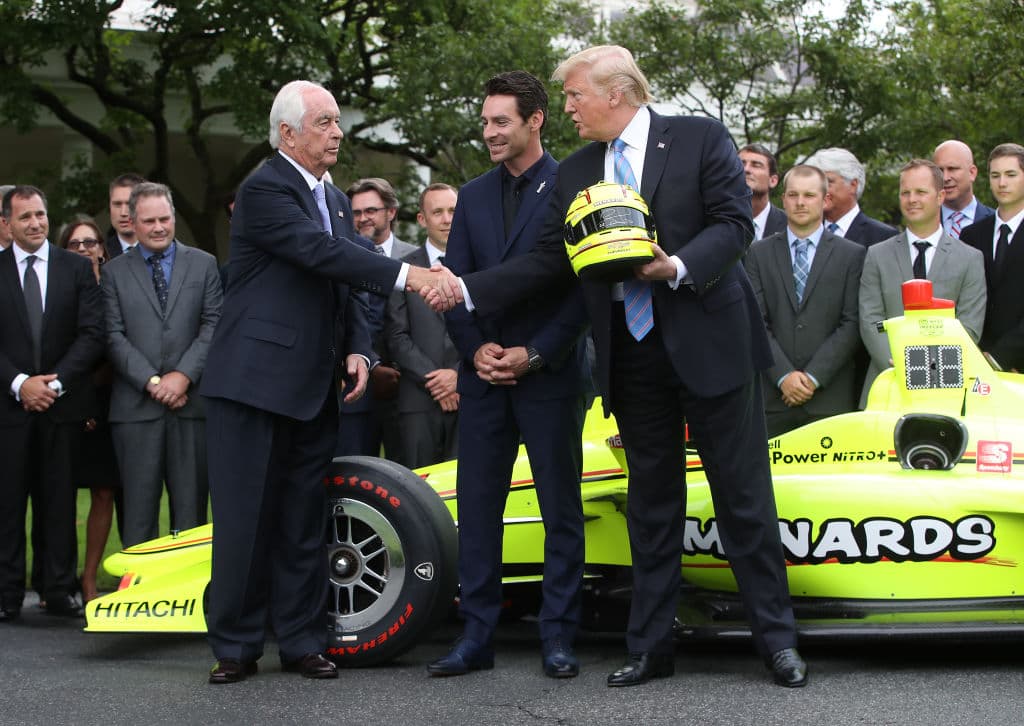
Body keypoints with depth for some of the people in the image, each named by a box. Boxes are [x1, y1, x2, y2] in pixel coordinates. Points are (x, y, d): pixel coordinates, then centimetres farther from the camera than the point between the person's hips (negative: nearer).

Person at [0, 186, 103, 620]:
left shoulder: (77, 268, 8)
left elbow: (92, 334, 1)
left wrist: (54, 382, -9)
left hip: (62, 404, 1)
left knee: (60, 502, 3)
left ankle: (59, 591, 9)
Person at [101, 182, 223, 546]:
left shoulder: (204, 264, 10)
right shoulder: (115, 271, 9)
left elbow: (214, 324, 3)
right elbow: (114, 335, 2)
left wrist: (184, 375, -10)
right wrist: (152, 381, -9)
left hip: (192, 401, 0)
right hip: (136, 406, 0)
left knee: (191, 506, 2)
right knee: (139, 509, 0)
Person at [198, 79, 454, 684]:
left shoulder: (336, 199, 17)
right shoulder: (265, 190, -11)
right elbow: (321, 253, -24)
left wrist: (359, 349, 1)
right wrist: (408, 275, -32)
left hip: (312, 386, 7)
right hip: (254, 379, -7)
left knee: (305, 517, 9)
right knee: (246, 515, -2)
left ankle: (302, 640, 16)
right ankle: (236, 647, 7)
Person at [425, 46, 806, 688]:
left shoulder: (700, 138, -1)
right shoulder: (575, 174, 12)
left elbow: (735, 223, -8)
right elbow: (549, 262, 10)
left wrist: (678, 267, -22)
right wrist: (467, 290, 2)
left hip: (708, 343, -5)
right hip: (632, 356, 5)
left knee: (744, 496, 0)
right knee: (652, 505, 10)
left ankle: (778, 641, 9)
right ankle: (651, 648, 16)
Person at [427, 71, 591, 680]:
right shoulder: (473, 197, 13)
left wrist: (535, 354, -14)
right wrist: (477, 348, -6)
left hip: (549, 373, -5)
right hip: (484, 373, 5)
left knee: (561, 508, 2)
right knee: (477, 505, 5)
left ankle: (558, 638, 8)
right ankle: (477, 636, 12)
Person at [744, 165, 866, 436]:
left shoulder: (852, 255, 8)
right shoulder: (759, 253, 11)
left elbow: (852, 324, 0)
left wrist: (814, 376, -9)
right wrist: (784, 376, -9)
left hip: (830, 397, -1)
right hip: (773, 397, 1)